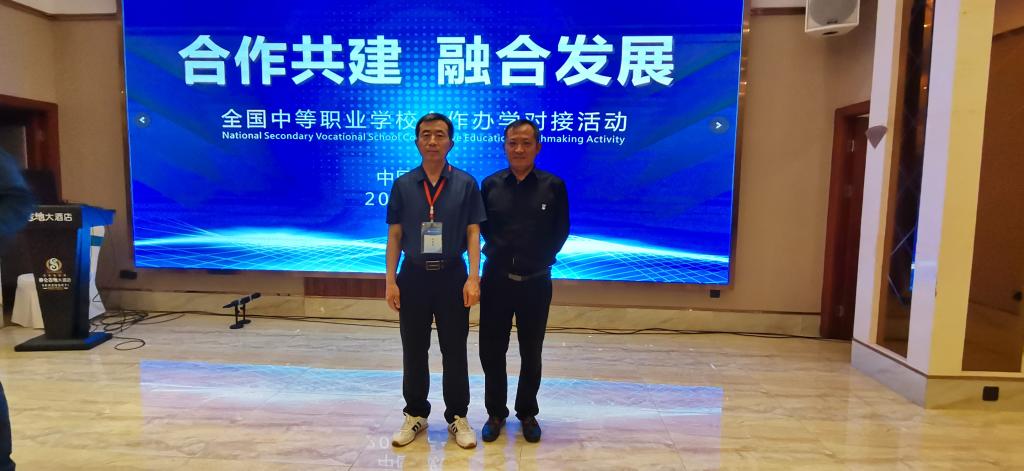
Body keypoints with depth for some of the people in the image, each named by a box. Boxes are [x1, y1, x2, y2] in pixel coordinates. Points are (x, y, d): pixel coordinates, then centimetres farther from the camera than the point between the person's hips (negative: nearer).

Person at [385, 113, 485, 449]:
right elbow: (394, 235, 4)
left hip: (452, 275, -1)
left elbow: (473, 233, -2)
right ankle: (416, 415, 30)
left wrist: (473, 278, -11)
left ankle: (458, 417, 25)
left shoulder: (465, 183, -1)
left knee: (454, 351, 9)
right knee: (413, 352, 12)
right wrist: (390, 280, -2)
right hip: (413, 275, 2)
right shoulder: (403, 184, 3)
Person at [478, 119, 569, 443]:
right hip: (496, 279, 1)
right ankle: (495, 413, 28)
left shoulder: (553, 186, -3)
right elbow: (482, 226, 10)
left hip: (536, 281, -1)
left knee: (531, 353, 13)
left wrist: (543, 258, 1)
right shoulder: (490, 185, 1)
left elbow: (561, 230, 4)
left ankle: (527, 413, 32)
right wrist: (496, 252, 3)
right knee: (491, 350, 8)